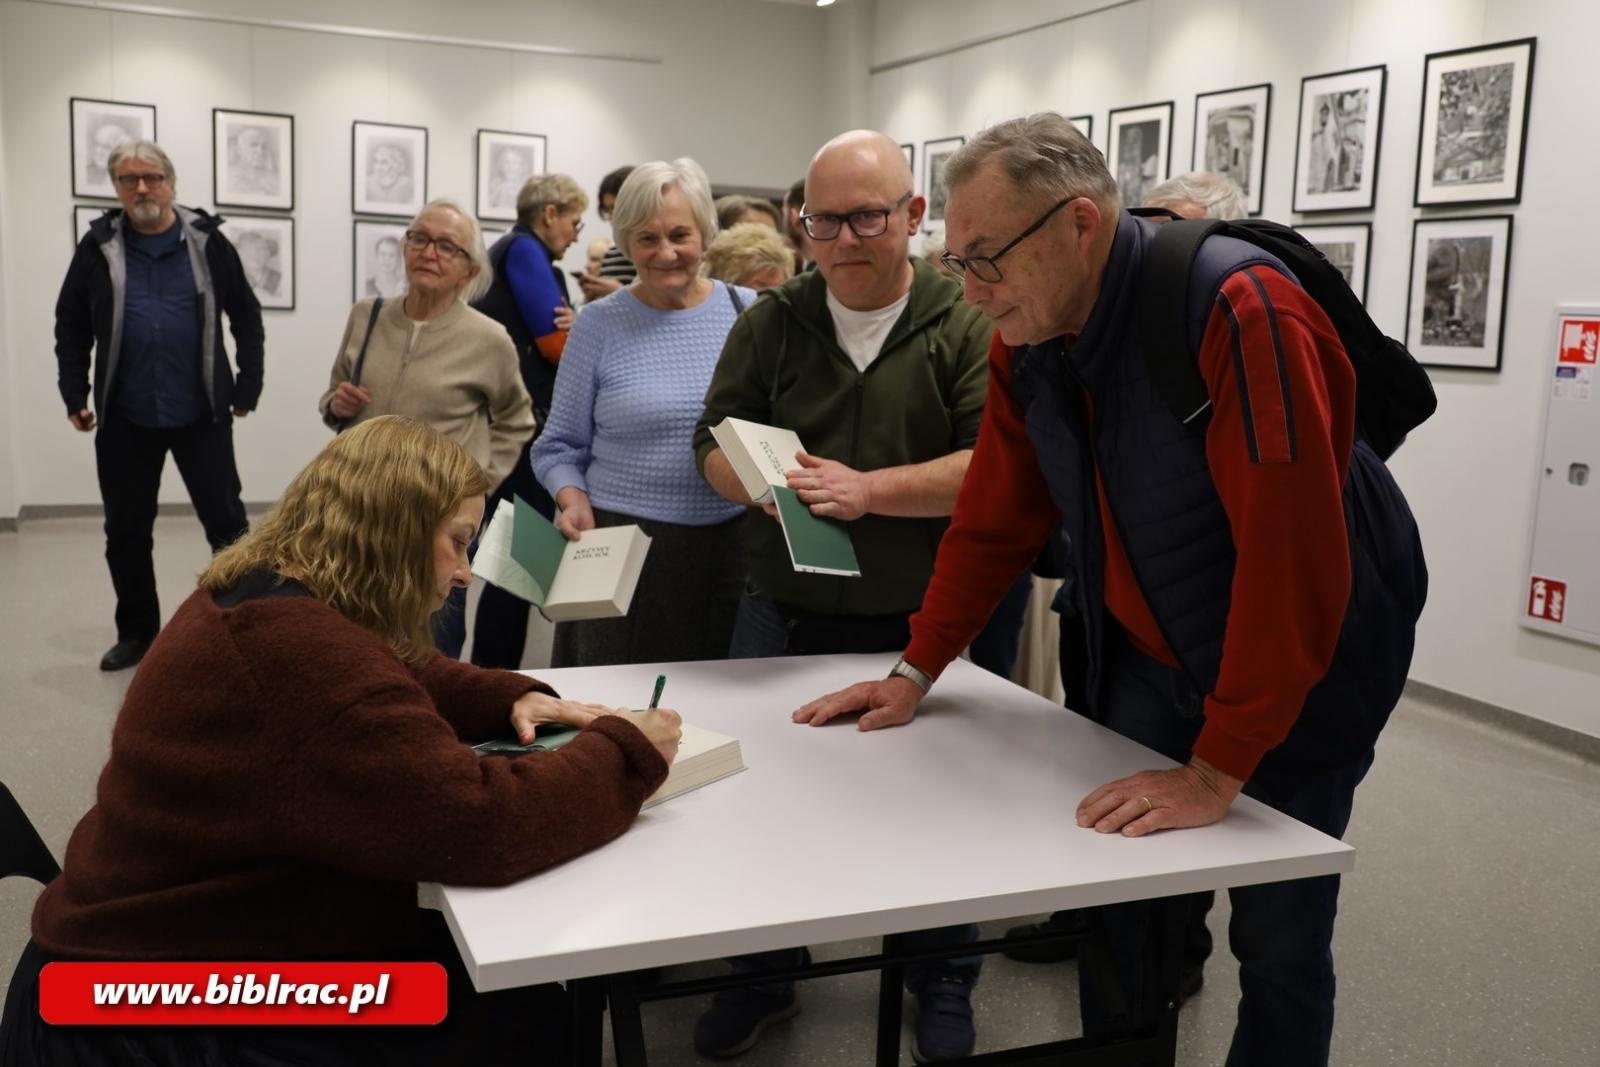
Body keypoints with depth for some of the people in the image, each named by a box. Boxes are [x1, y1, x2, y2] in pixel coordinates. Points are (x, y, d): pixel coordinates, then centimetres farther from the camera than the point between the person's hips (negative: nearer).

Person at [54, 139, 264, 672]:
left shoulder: (207, 242, 0)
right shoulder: (98, 247, 2)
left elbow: (246, 316, 5)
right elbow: (71, 326, 8)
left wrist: (248, 387, 1)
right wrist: (75, 395, 1)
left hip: (201, 414, -2)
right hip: (124, 419, 2)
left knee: (226, 522, 1)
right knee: (126, 531, 9)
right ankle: (136, 632, 24)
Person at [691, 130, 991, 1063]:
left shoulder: (967, 326, -7)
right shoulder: (772, 322, 3)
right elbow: (715, 444, 3)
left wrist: (870, 490, -25)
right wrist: (763, 482, -19)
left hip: (916, 625, -3)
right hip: (784, 614, 3)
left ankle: (944, 983, 33)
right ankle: (766, 973, 34)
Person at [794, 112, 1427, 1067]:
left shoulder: (1239, 313, -30)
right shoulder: (1026, 341, -7)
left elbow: (1291, 560, -32)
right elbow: (996, 519, 4)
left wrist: (1216, 771, -29)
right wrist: (917, 672, 2)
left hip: (1307, 663, -5)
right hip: (1151, 656, 6)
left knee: (1278, 937, 4)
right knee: (1111, 897, 9)